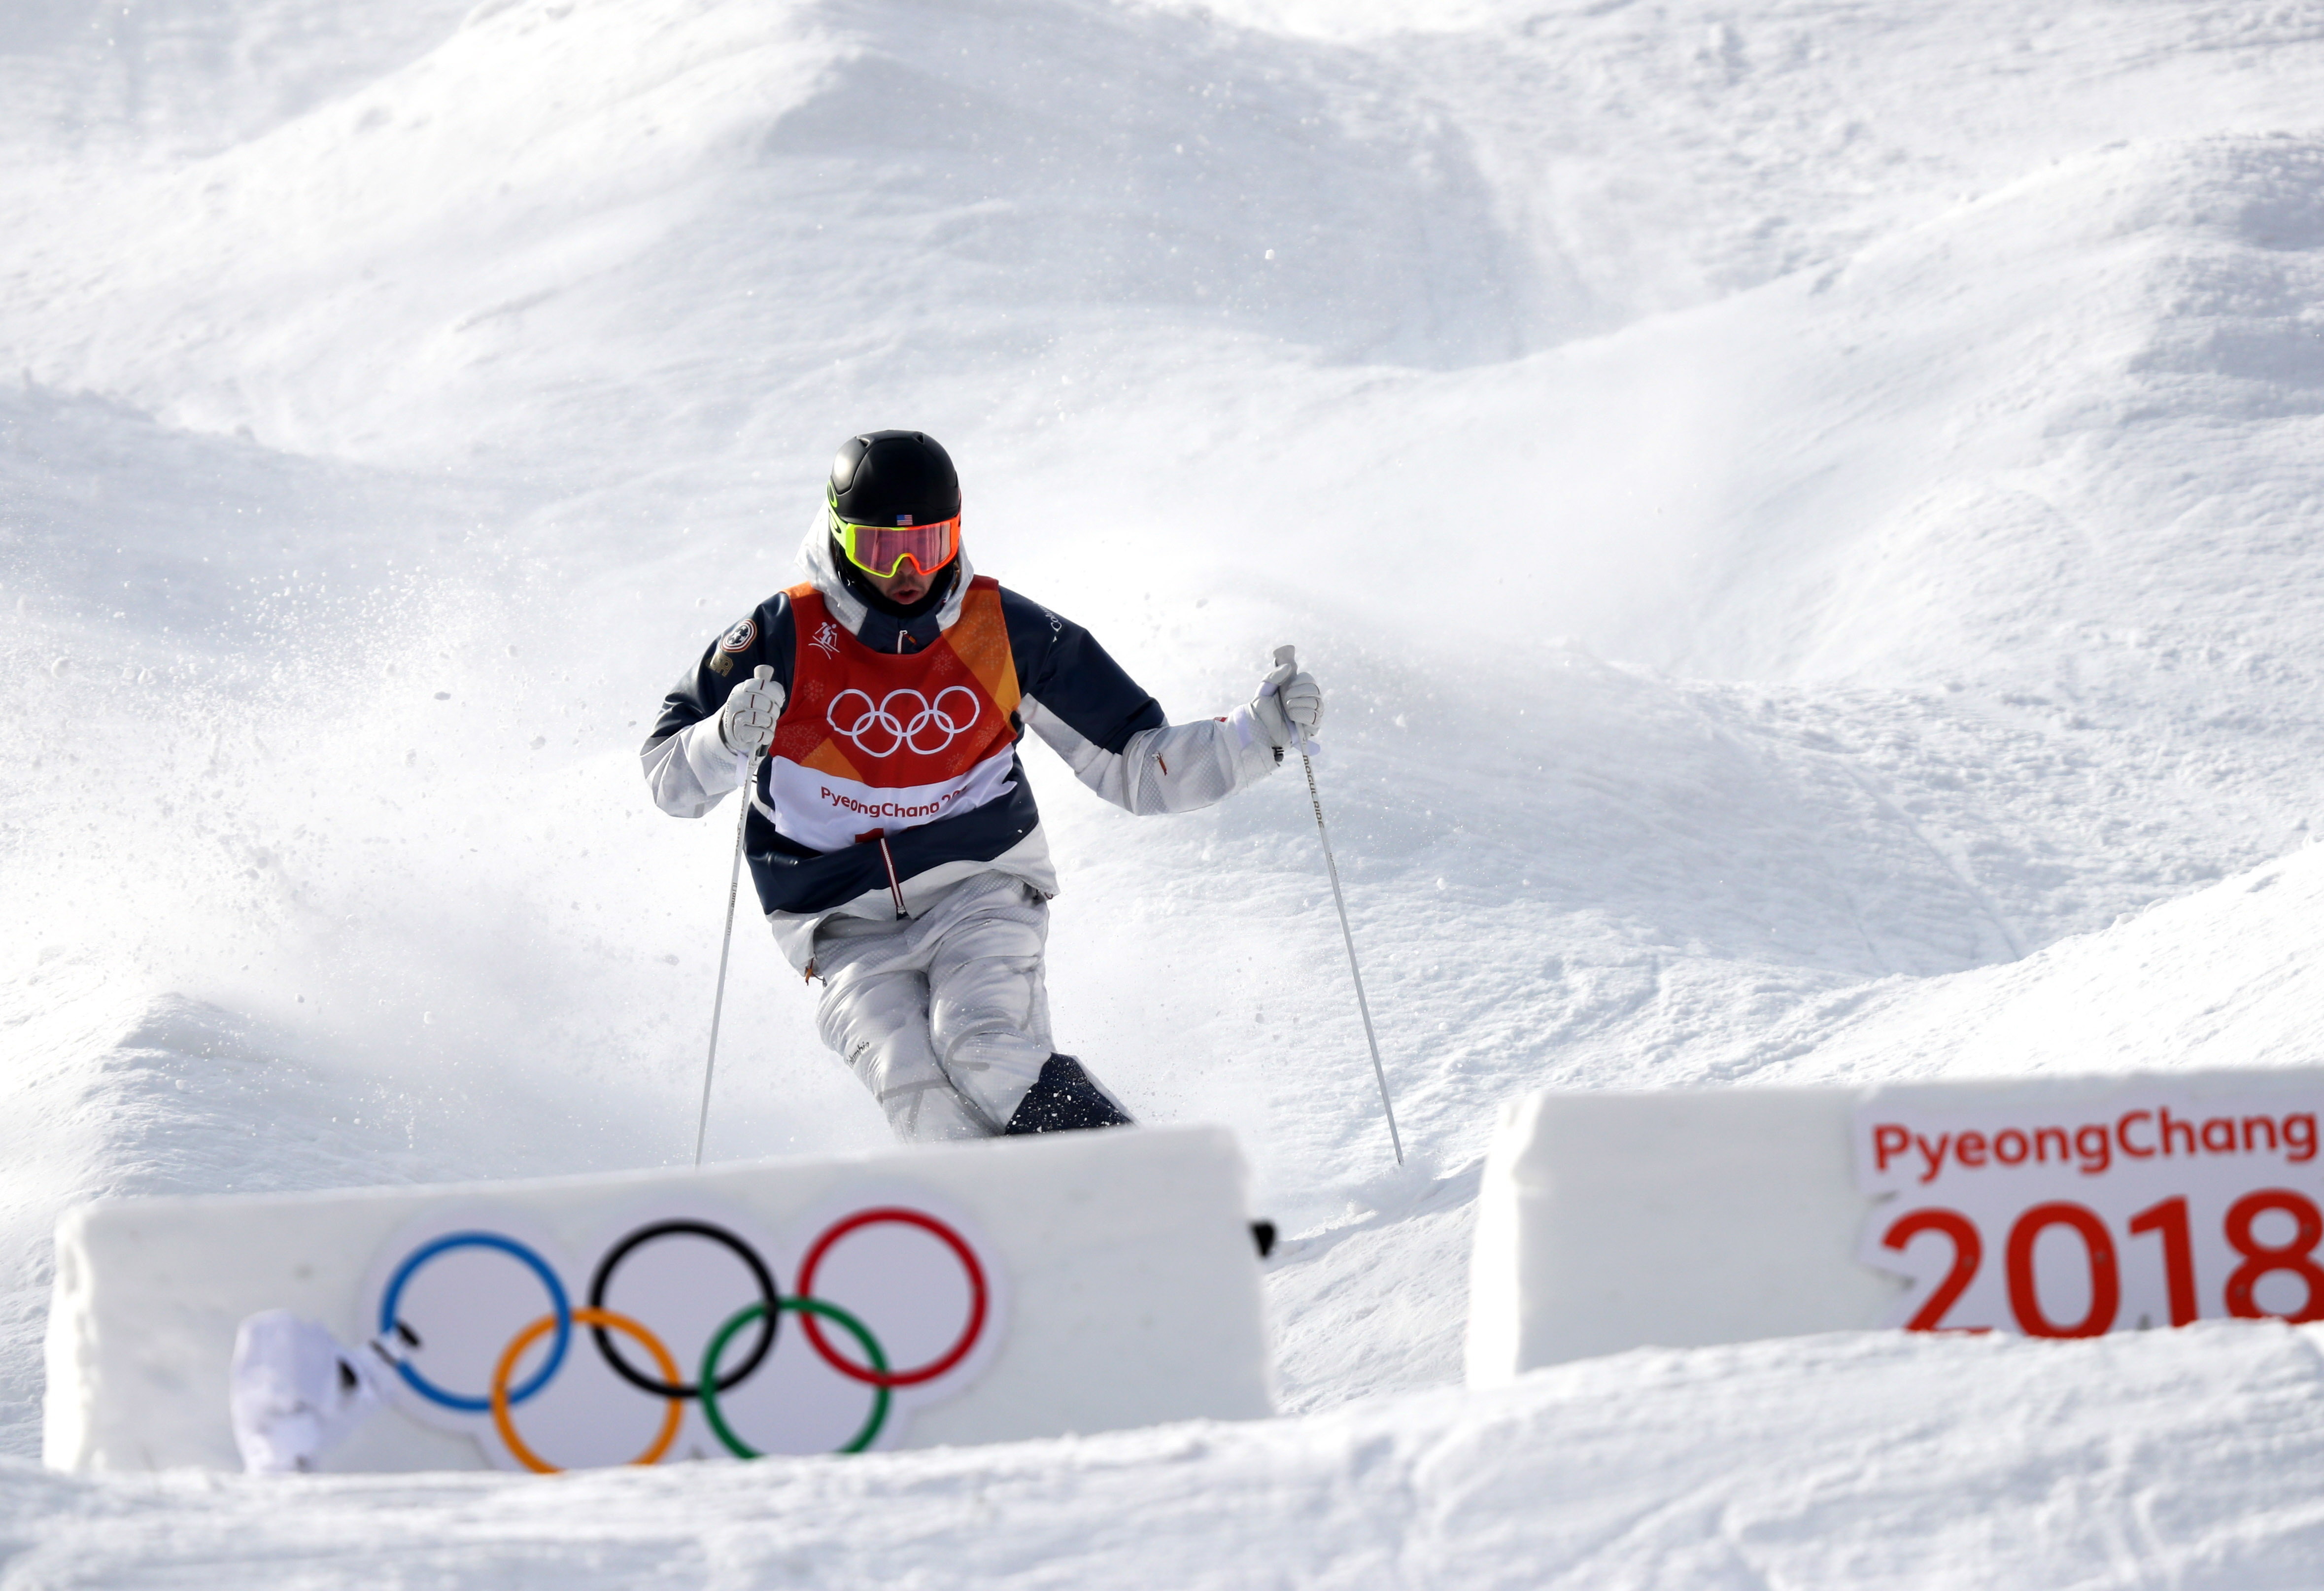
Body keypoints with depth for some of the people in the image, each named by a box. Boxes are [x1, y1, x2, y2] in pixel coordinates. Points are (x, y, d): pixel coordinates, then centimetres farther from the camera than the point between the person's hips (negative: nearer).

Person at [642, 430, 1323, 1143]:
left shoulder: (1006, 633, 1)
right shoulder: (787, 637, -4)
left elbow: (1134, 765, 9)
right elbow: (671, 781, 2)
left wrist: (1257, 733, -5)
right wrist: (730, 739, -20)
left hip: (979, 889, 0)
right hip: (850, 928, 0)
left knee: (983, 1051, -31)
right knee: (919, 1101, -28)